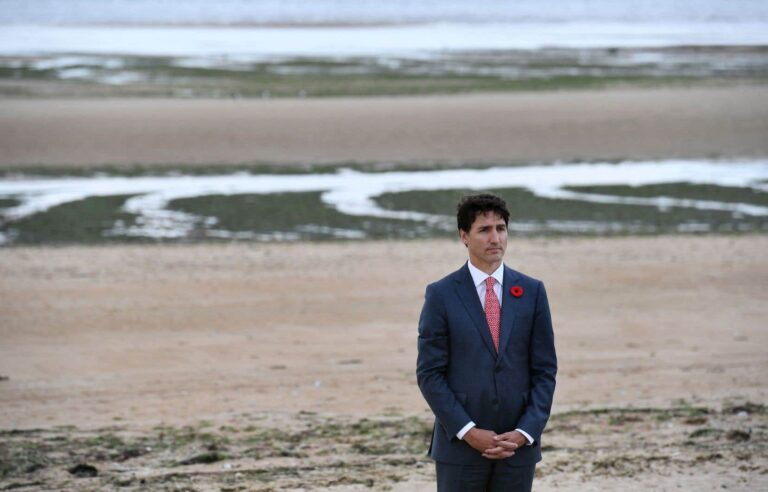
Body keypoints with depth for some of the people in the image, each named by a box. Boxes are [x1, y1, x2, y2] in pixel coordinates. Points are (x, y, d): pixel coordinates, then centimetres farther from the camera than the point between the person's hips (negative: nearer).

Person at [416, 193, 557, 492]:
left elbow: (545, 370, 5)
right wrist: (469, 432, -13)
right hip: (460, 446, -2)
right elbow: (429, 374, -4)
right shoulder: (441, 295, -1)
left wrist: (524, 433, -7)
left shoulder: (532, 292, 6)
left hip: (518, 445, 2)